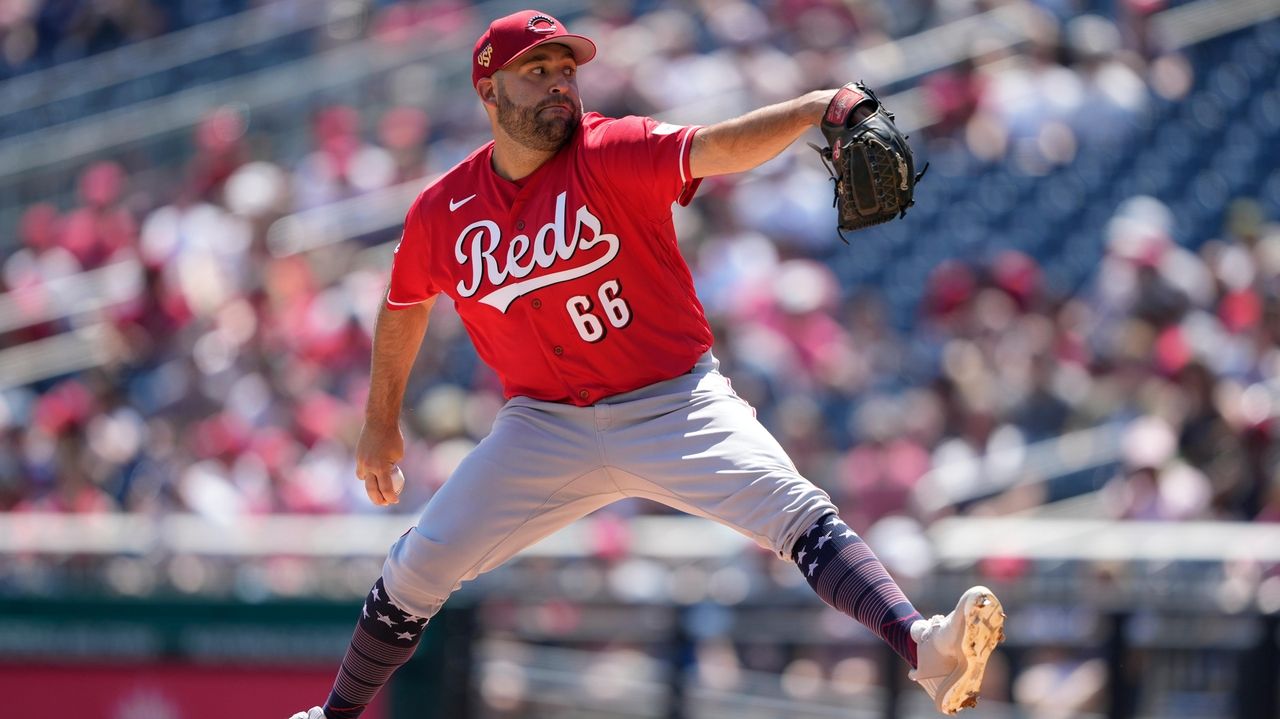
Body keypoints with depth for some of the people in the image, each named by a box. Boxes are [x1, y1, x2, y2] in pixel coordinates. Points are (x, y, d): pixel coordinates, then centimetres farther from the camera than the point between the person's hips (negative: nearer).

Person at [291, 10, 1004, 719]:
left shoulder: (612, 155, -13)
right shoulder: (441, 213, -2)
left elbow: (718, 148, -30)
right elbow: (405, 307, 18)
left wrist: (817, 107, -48)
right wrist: (381, 424, 26)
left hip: (676, 405, -3)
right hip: (548, 423, 3)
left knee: (793, 510, -25)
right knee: (417, 570, 0)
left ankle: (922, 647, -40)